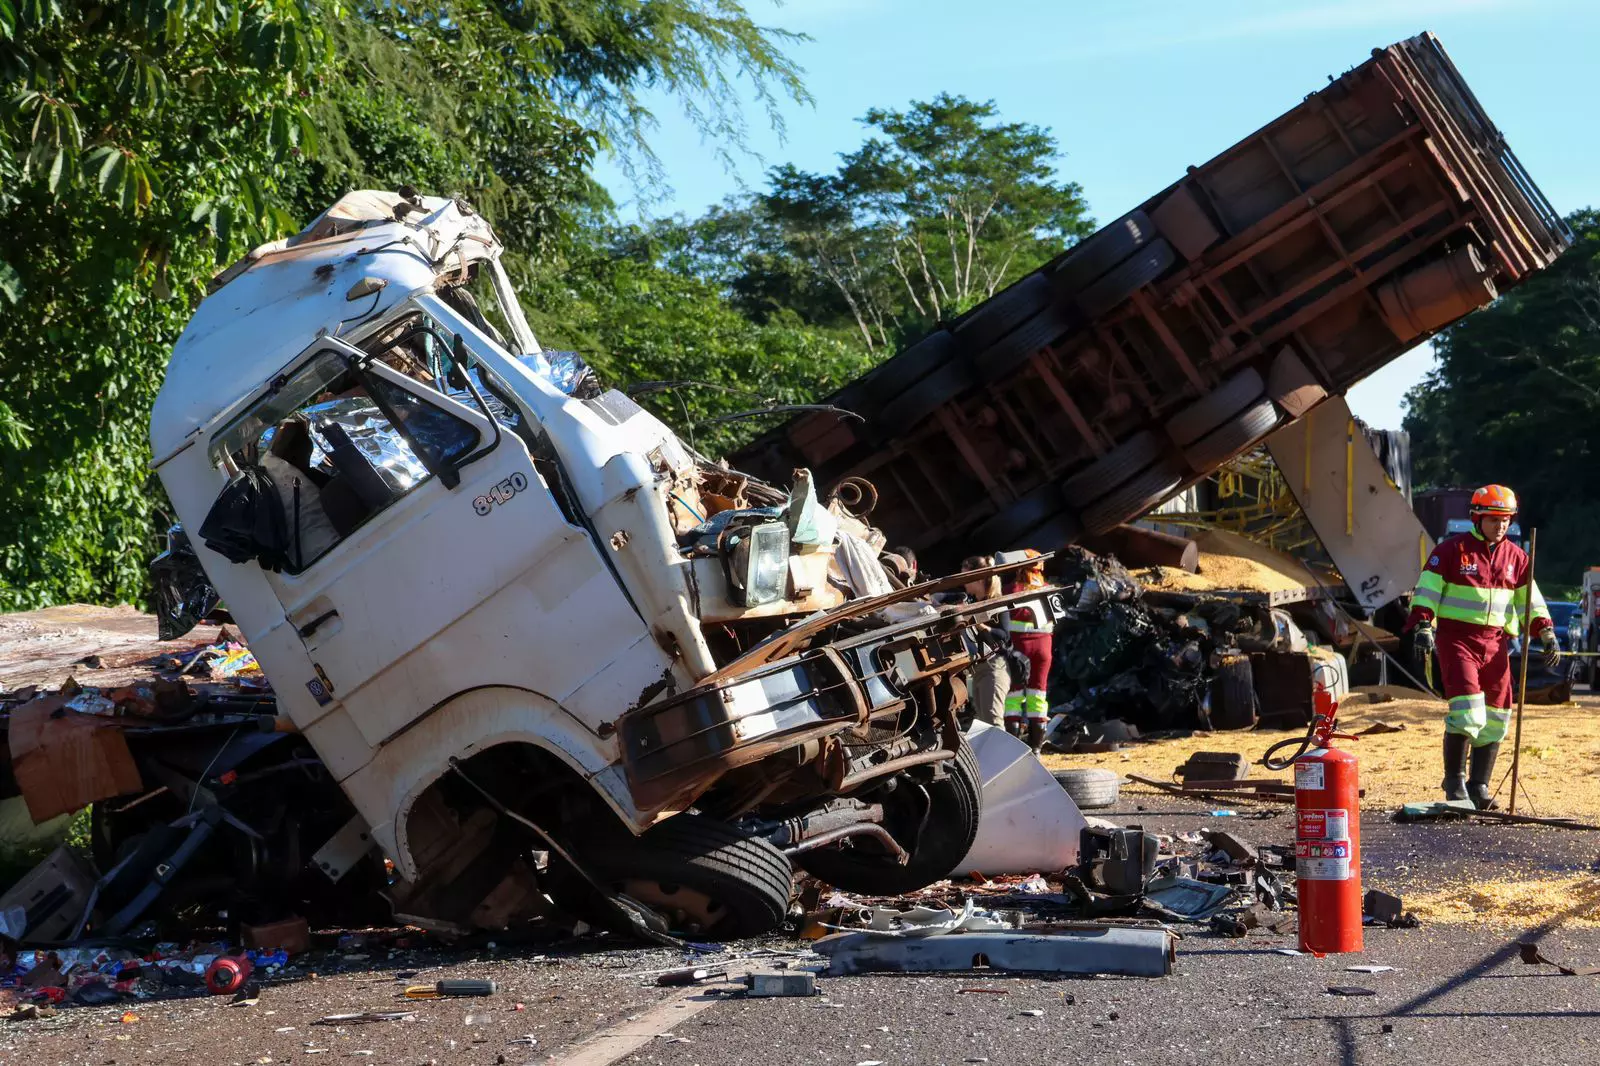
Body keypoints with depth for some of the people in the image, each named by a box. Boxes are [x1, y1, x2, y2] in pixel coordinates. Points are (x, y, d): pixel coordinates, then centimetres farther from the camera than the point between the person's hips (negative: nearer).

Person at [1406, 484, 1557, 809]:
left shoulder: (1515, 557, 12)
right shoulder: (1452, 549, -2)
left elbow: (1529, 599, 15)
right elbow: (1427, 590, -5)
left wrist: (1546, 633, 3)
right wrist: (1422, 628, -17)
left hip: (1495, 643, 5)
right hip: (1457, 638, -5)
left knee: (1495, 718, 4)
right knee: (1466, 709, -17)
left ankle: (1479, 786, 15)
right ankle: (1454, 781, -4)